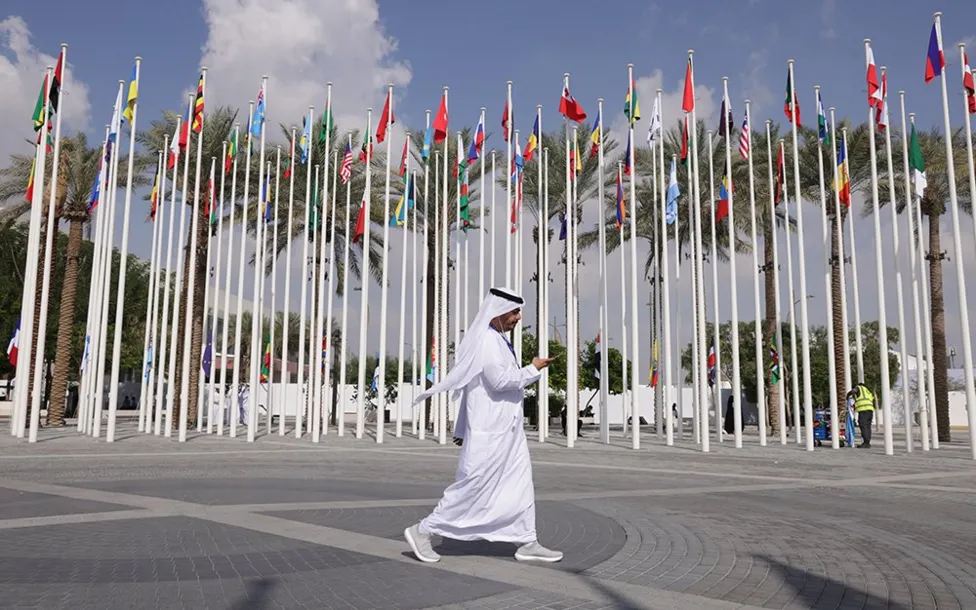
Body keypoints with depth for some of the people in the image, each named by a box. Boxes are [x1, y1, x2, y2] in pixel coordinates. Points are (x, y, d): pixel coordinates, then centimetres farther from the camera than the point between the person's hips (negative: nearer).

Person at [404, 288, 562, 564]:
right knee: (472, 486, -2)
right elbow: (501, 380, -25)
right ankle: (423, 530, 10)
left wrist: (462, 429, 21)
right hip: (489, 430, -10)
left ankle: (527, 543, 18)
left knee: (520, 484, 10)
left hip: (505, 429, 10)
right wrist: (534, 369, -11)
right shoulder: (486, 340, -16)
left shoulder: (497, 340, 14)